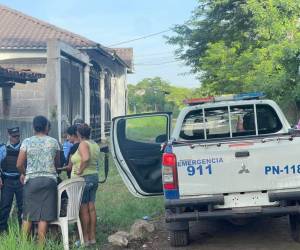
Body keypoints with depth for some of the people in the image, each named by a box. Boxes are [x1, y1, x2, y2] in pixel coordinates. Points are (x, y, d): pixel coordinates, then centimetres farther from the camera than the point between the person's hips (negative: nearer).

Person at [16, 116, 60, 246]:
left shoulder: (27, 142, 1)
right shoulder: (53, 142, 4)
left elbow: (19, 164, -2)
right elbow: (57, 164, 11)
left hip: (31, 180, 0)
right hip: (49, 180, 0)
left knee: (28, 216, 7)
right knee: (44, 217, 1)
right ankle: (41, 245, 2)